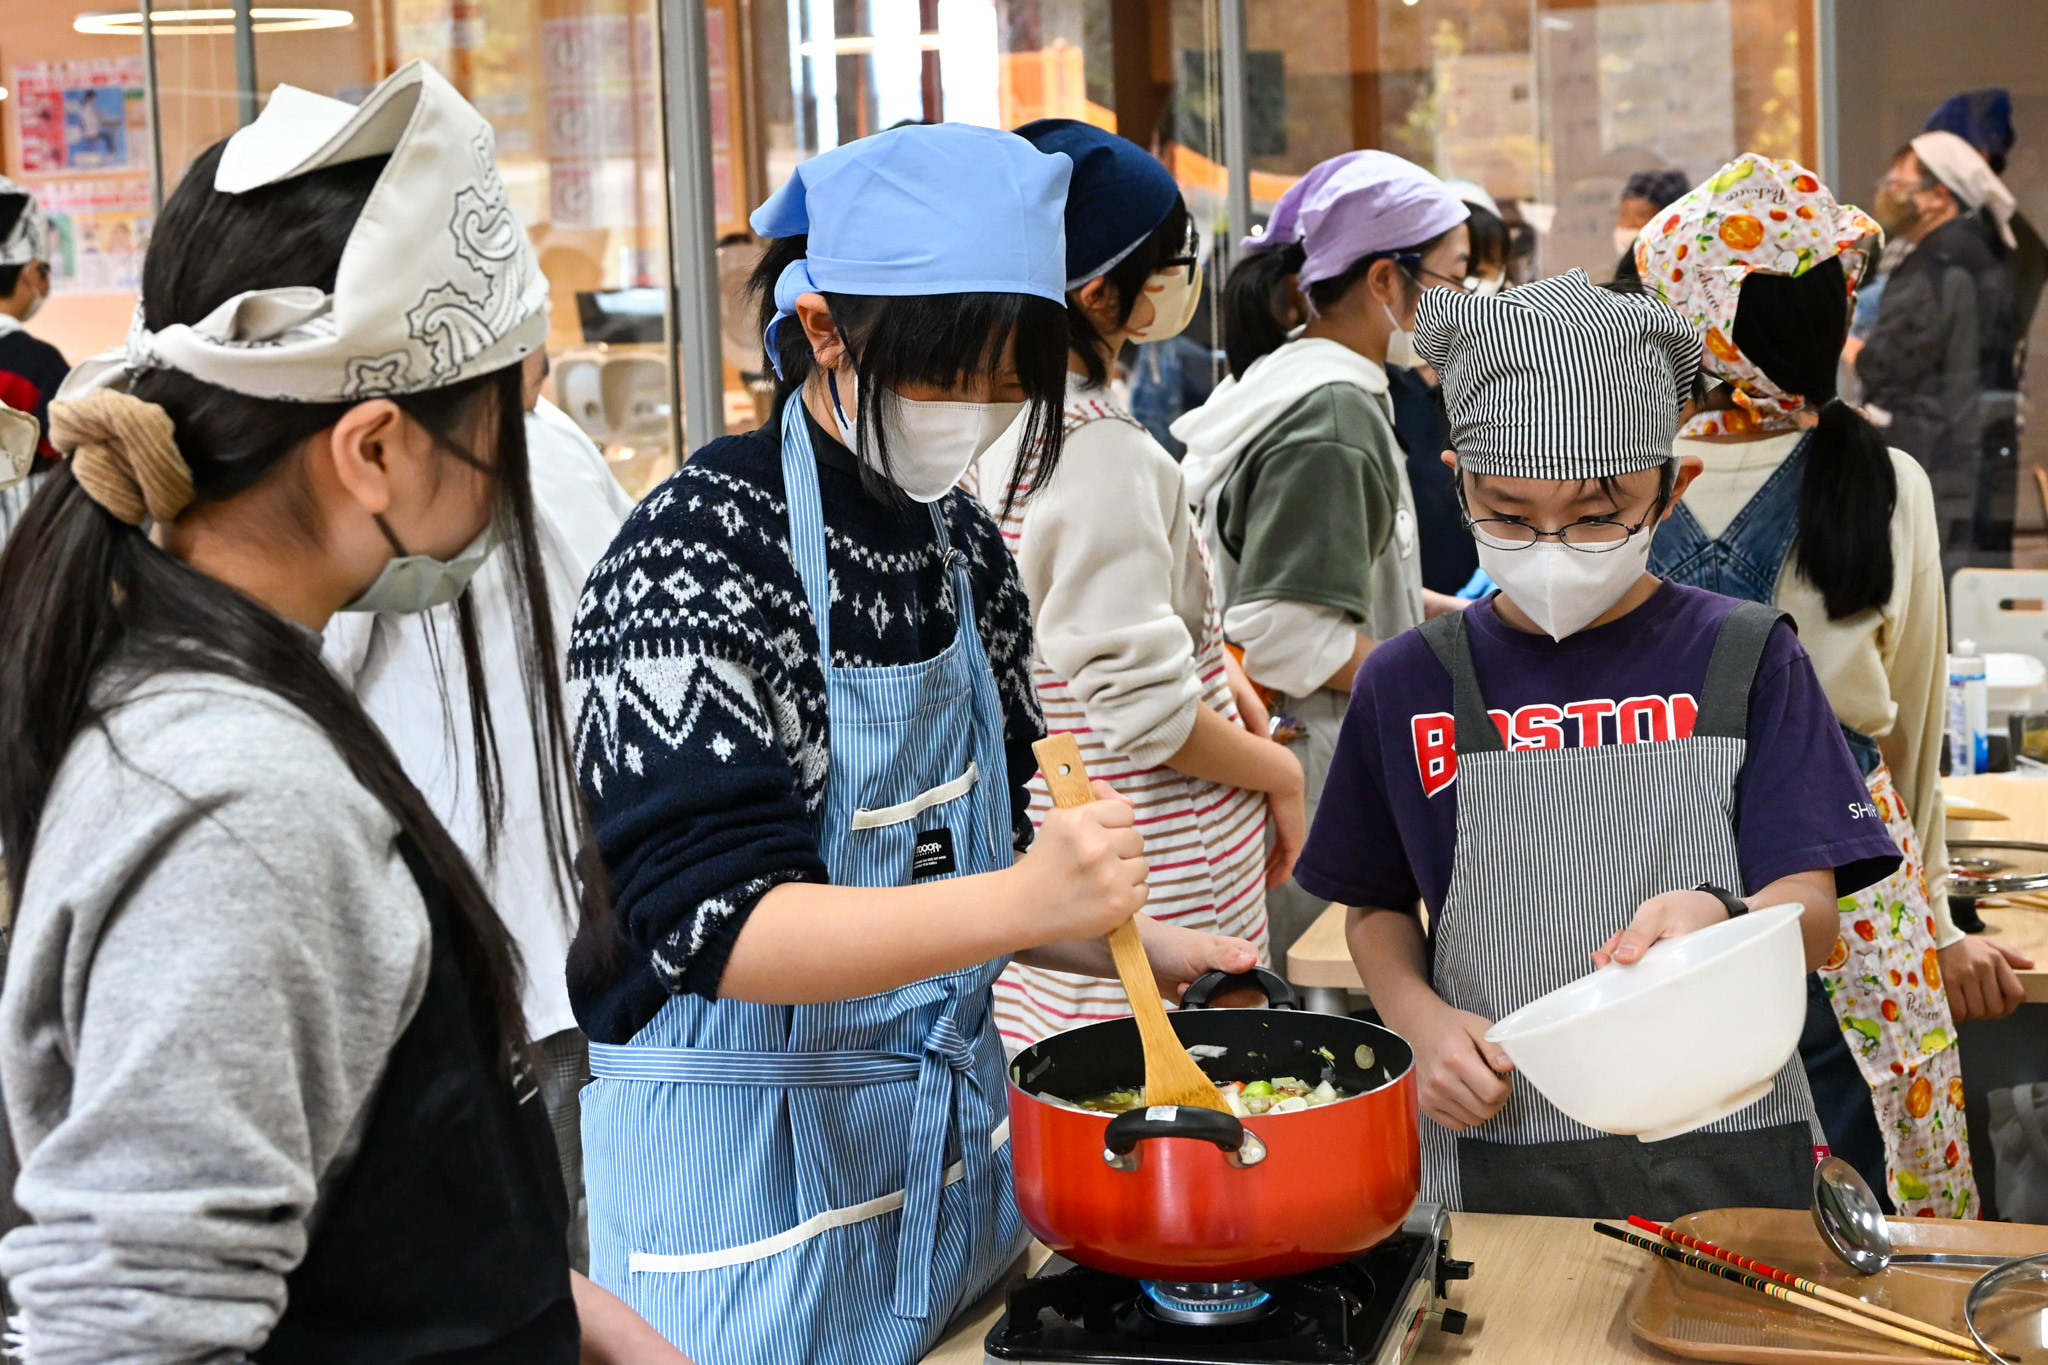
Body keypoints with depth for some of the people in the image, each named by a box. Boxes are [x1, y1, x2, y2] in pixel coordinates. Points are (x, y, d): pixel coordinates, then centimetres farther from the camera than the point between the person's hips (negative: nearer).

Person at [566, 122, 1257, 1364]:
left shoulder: (963, 543, 4)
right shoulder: (705, 549, -19)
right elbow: (716, 920, -26)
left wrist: (1127, 942, -3)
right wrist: (1021, 902, -37)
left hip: (951, 1139, 8)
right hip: (742, 1160, -7)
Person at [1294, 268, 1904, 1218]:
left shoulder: (1746, 659, -1)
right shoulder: (1409, 684, 3)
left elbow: (1813, 917, -6)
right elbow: (1377, 908, 13)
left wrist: (1716, 918, -28)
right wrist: (1421, 1020, -7)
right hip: (1488, 1155, 1)